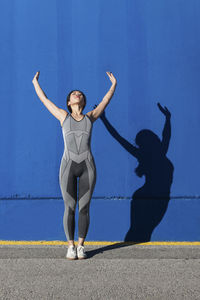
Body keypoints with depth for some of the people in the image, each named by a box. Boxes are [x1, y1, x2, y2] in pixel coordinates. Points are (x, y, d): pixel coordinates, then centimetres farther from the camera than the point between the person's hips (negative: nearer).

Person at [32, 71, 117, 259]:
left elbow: (106, 100, 27)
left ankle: (81, 246, 18)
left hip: (87, 166, 1)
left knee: (84, 208, 5)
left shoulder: (90, 117, 14)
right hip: (68, 166, -1)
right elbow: (44, 99, 24)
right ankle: (71, 246, 17)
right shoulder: (63, 116, 12)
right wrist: (35, 83, 36)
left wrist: (114, 84, 38)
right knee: (70, 208, 2)